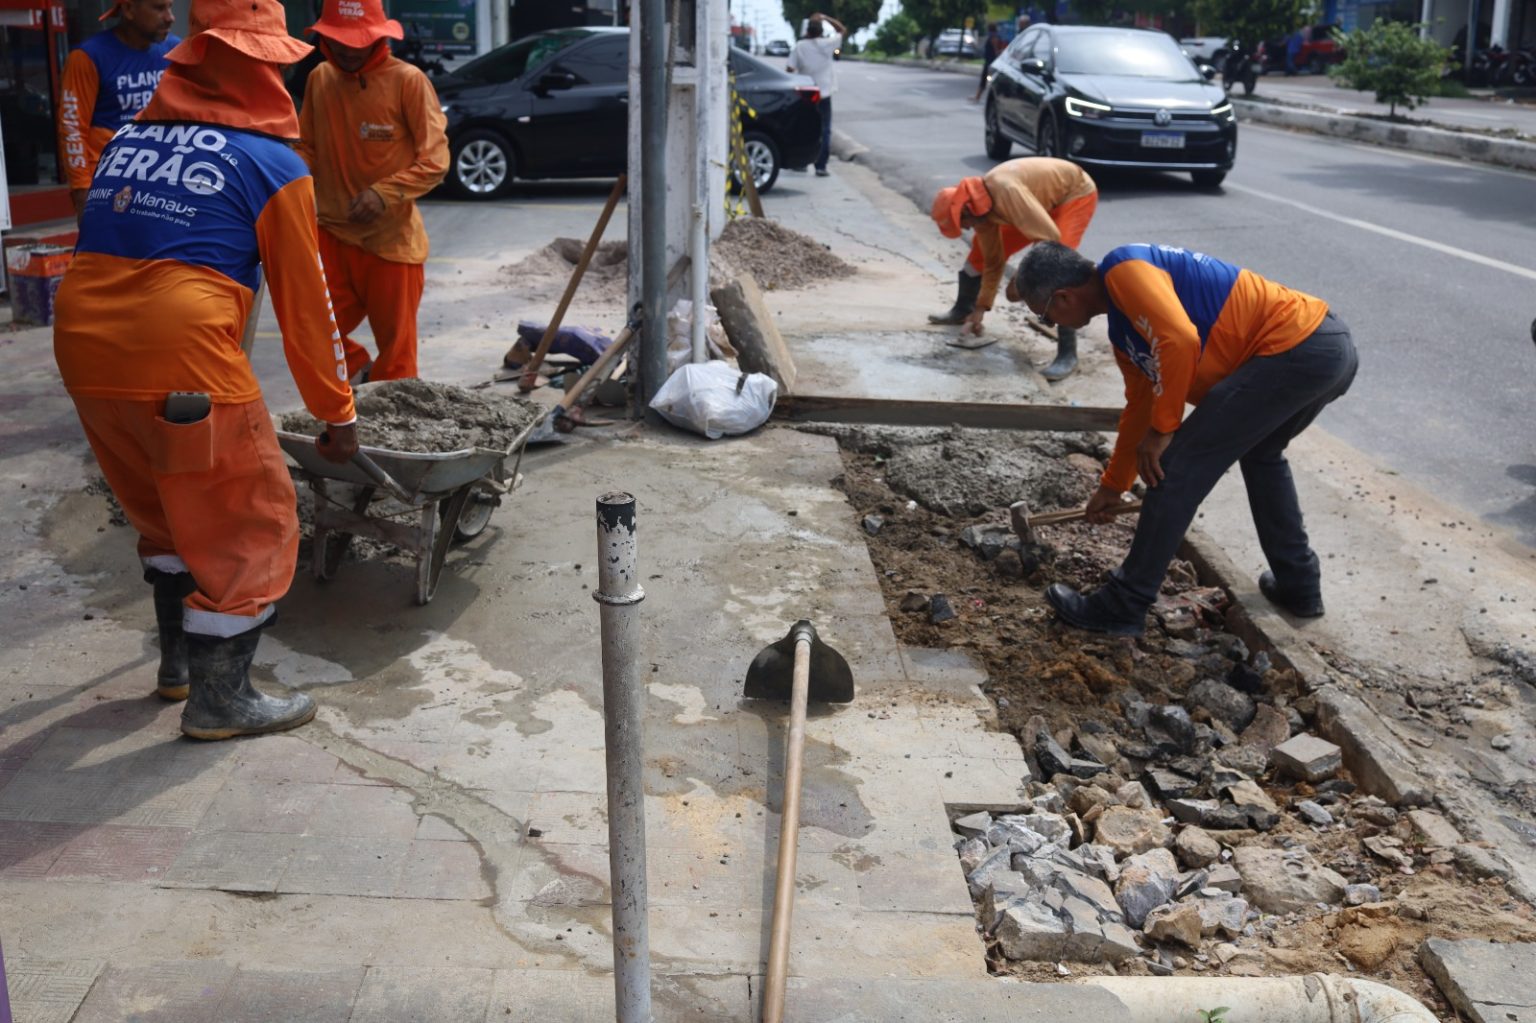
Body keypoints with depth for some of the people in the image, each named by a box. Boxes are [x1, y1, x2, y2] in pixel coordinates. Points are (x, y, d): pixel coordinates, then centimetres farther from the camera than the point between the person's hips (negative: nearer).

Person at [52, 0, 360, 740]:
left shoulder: (127, 139, 17)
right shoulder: (272, 165, 1)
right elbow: (305, 306, 4)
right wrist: (338, 413, 13)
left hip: (83, 346, 7)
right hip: (182, 355, -7)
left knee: (165, 509, 26)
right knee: (251, 524, 10)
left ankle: (179, 661, 39)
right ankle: (218, 699, 16)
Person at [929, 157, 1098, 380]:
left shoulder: (1005, 192, -39)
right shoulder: (980, 203, -11)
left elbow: (1049, 237, -39)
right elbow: (993, 261, -1)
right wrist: (981, 306, -2)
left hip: (1075, 193, -9)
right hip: (1045, 198, 9)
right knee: (982, 249, 8)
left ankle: (1067, 354, -22)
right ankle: (962, 310, 30)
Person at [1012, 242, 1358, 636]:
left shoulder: (1123, 270, -9)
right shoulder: (1124, 329, 20)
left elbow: (1180, 341, -22)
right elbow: (1140, 405, 31)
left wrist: (1162, 429, -11)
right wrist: (1112, 485, 38)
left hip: (1295, 348, -11)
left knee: (1179, 466, -5)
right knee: (1260, 453, 33)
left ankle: (1123, 606, 4)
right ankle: (1299, 586, 40)